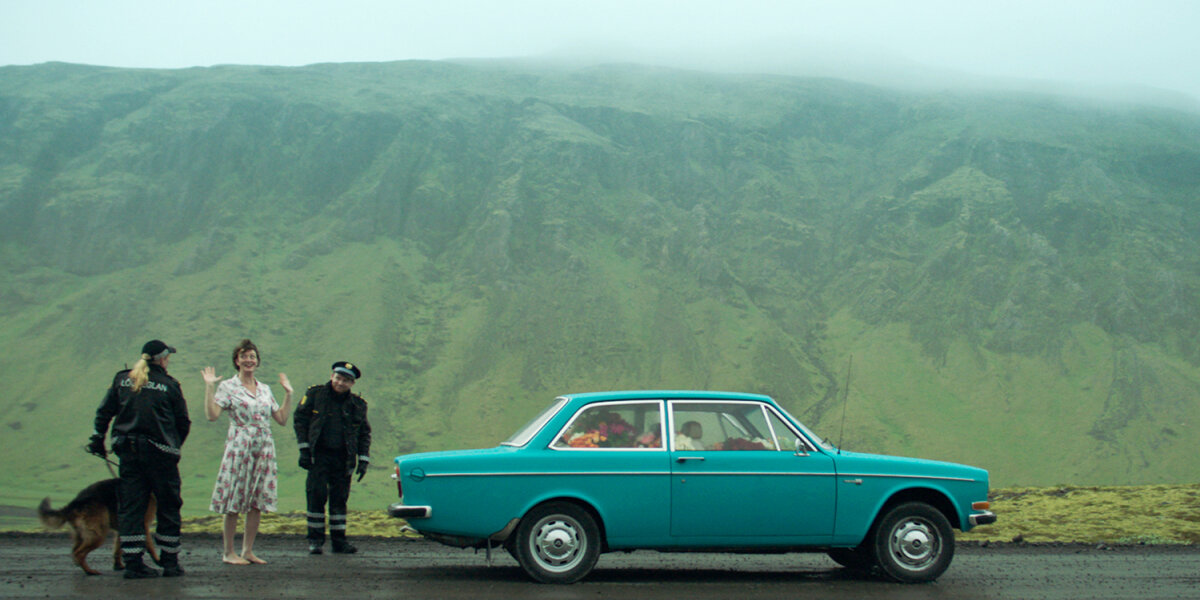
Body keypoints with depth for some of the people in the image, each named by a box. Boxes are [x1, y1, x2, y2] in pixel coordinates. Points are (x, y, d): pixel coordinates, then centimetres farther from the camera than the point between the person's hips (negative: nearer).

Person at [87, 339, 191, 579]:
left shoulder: (122, 379, 8)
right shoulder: (169, 385, -2)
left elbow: (104, 412, 9)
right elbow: (183, 422, 1)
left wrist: (98, 439, 18)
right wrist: (174, 447, 16)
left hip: (128, 450, 4)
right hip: (159, 451, -4)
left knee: (131, 506, 7)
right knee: (168, 506, 6)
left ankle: (133, 563, 4)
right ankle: (170, 563, 8)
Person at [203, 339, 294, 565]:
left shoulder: (265, 389, 15)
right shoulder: (227, 387, 0)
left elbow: (282, 419, 15)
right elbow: (211, 414, -13)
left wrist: (288, 393, 14)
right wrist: (209, 386, -15)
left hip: (264, 449, 5)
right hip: (238, 448, -5)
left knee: (258, 502, 5)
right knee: (233, 503, -4)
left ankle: (248, 550, 13)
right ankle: (228, 552, 5)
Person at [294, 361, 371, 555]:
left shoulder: (357, 404, 7)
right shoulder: (315, 395, 1)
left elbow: (364, 433, 12)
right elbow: (300, 419, 1)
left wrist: (363, 460, 4)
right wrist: (304, 450, -6)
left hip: (343, 459, 2)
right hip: (318, 456, -2)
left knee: (340, 499, 5)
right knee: (316, 496, -5)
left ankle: (339, 540, 13)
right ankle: (315, 539, 3)